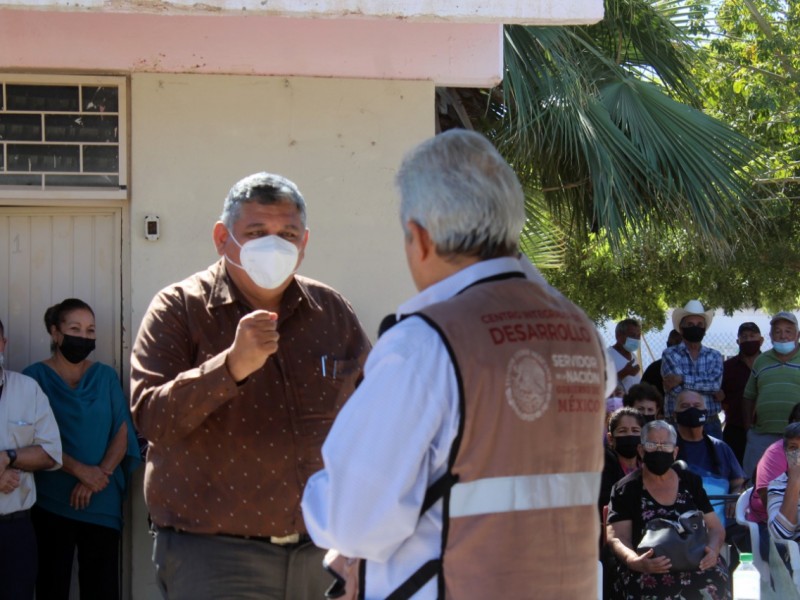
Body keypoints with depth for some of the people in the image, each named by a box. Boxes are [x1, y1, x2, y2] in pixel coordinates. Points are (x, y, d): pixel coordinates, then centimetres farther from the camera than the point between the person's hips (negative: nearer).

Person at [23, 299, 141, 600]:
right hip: (51, 499, -2)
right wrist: (80, 470, -14)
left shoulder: (105, 376, 10)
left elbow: (122, 432, 6)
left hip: (103, 500, 2)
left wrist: (101, 473, -9)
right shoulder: (36, 376, 0)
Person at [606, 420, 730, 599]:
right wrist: (637, 562, -24)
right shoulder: (626, 489, 7)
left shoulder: (691, 482, 17)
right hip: (648, 577, -3)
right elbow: (617, 537, -2)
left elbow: (715, 527, 16)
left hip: (696, 571, 3)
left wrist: (713, 550, -8)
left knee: (714, 580, -30)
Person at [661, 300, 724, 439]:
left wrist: (683, 379, -14)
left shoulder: (714, 356, 12)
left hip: (711, 424, 3)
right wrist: (710, 391, -7)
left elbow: (716, 383, -8)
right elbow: (676, 389, -13)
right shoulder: (670, 354, 2)